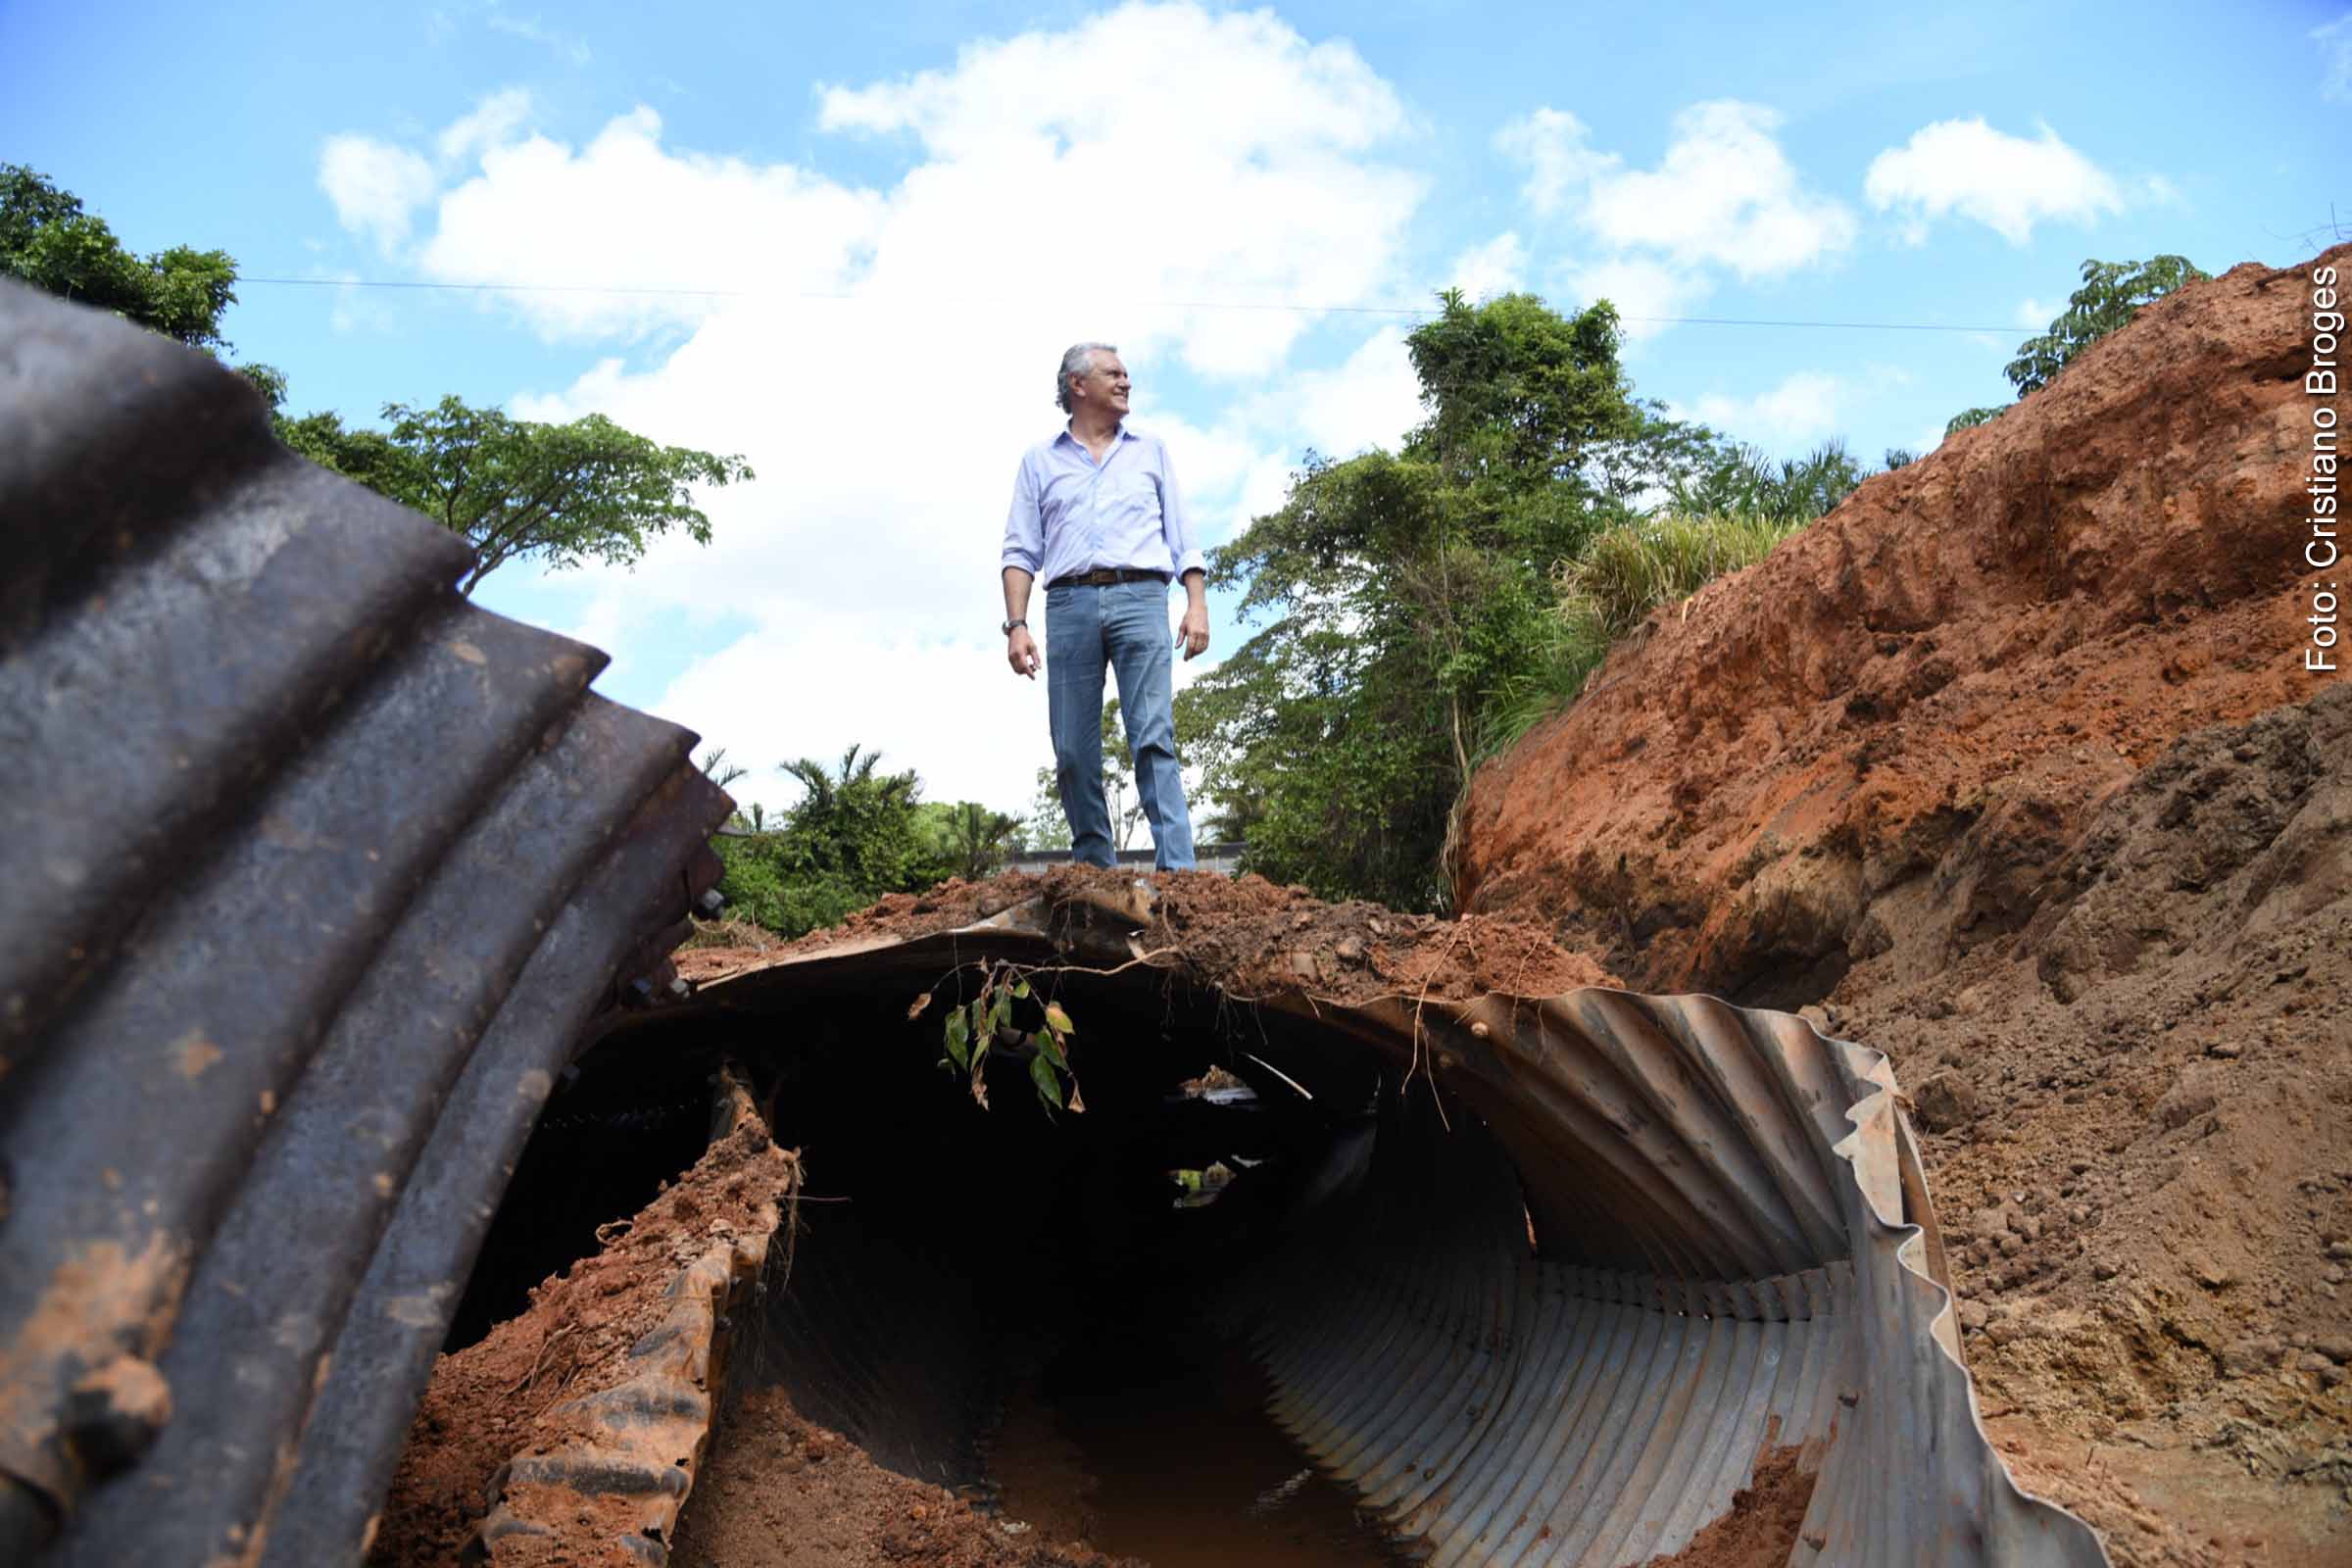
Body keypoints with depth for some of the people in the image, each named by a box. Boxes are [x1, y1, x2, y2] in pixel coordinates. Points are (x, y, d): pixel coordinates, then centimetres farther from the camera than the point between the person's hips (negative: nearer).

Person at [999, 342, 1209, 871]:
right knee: (1073, 750, -2)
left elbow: (1182, 537, 15)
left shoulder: (1151, 450, 21)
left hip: (1139, 597, -1)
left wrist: (1197, 603, 0)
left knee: (1154, 738, -12)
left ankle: (1177, 870, -17)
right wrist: (1016, 625, -2)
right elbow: (1020, 551, 11)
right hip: (1069, 604, 1)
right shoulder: (1041, 460, 18)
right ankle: (1093, 873, 5)